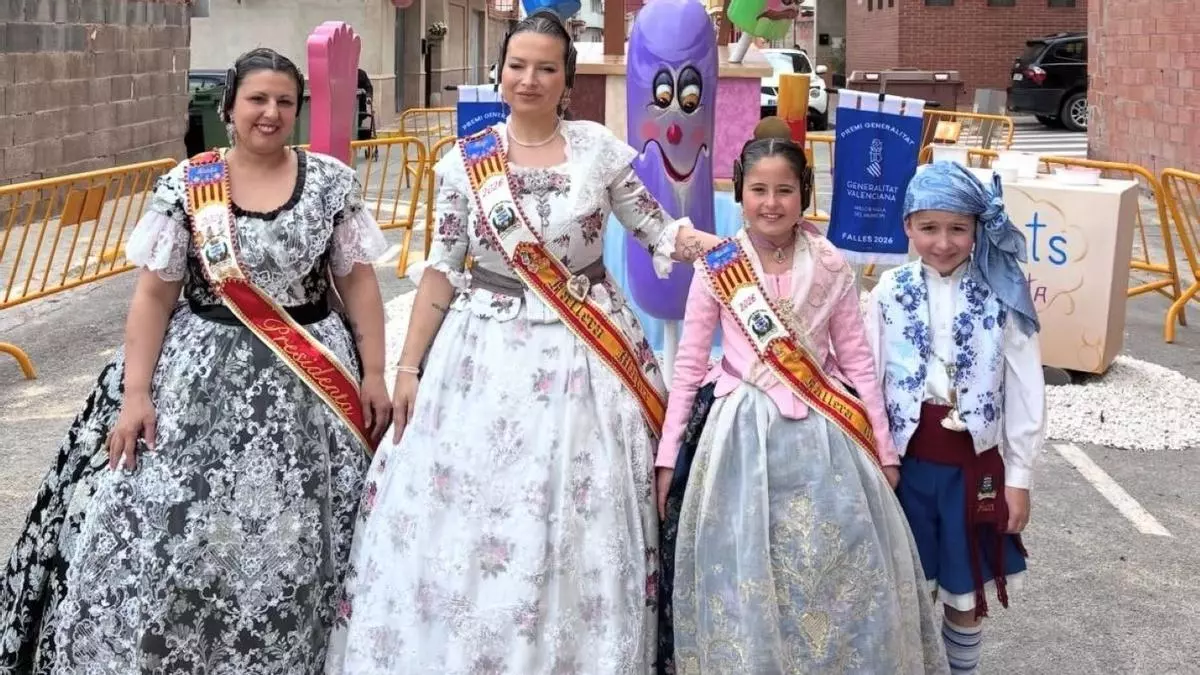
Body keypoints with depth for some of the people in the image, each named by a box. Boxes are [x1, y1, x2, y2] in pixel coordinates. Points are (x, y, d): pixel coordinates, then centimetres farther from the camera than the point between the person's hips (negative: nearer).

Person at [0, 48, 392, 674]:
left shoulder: (332, 181, -1)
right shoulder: (184, 186, -2)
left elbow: (358, 282, 3)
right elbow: (154, 294, -2)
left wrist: (374, 373, -2)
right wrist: (135, 392, -8)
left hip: (311, 381, 0)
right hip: (201, 376, 0)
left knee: (293, 544, 5)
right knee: (166, 530, -3)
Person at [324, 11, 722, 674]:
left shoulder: (600, 148, -1)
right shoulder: (465, 161, 1)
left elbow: (655, 229, 4)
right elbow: (441, 270, 3)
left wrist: (693, 242, -18)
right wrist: (409, 366, 1)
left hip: (583, 354, 0)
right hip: (485, 351, 1)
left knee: (575, 529, 4)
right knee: (465, 521, 3)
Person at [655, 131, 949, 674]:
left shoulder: (831, 268, -1)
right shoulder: (716, 268, -3)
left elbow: (857, 361, 4)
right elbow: (689, 364, 1)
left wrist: (883, 450, 4)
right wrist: (669, 455, 0)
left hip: (821, 436, 1)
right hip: (740, 435, -1)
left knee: (835, 570, 4)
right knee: (743, 575, 5)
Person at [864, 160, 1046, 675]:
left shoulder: (1002, 296, -5)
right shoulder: (890, 292, -3)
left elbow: (1026, 392, -3)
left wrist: (1019, 477, -3)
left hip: (975, 465, -1)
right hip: (906, 462, 1)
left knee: (967, 595, 11)